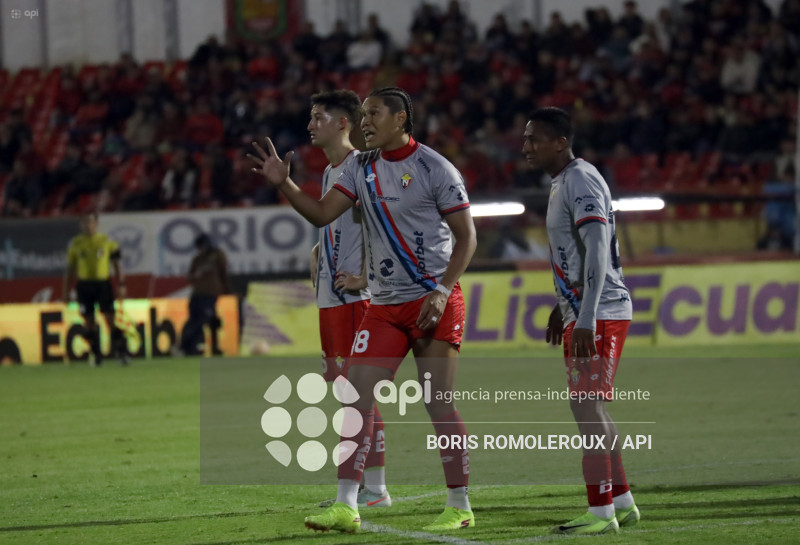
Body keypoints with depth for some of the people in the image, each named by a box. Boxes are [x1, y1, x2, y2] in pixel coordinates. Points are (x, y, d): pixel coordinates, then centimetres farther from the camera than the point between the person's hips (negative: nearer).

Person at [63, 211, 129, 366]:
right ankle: (95, 355, 11)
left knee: (111, 318, -7)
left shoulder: (107, 241, 3)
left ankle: (122, 353, -4)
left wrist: (121, 285, 0)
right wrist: (66, 291, 11)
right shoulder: (75, 244, 6)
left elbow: (117, 264, 7)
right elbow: (70, 269, 13)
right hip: (84, 285, 1)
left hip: (103, 283, -1)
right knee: (89, 321, 2)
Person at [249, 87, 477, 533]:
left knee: (439, 403, -6)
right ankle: (346, 506, -3)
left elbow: (466, 236, -6)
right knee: (358, 398, -3)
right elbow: (322, 214, 7)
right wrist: (284, 184, -7)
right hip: (384, 306, 6)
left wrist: (442, 291, -15)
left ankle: (460, 508, 4)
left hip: (434, 303, -6)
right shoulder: (362, 168, 10)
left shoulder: (435, 169, -7)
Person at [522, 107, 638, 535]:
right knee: (589, 406, 14)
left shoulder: (581, 181, -16)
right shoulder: (562, 182, 16)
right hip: (582, 313, 10)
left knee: (587, 406, -11)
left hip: (599, 314, -10)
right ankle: (622, 503, 22)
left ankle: (601, 513, -11)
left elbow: (597, 251, -24)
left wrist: (587, 319, -29)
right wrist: (562, 307, 32)